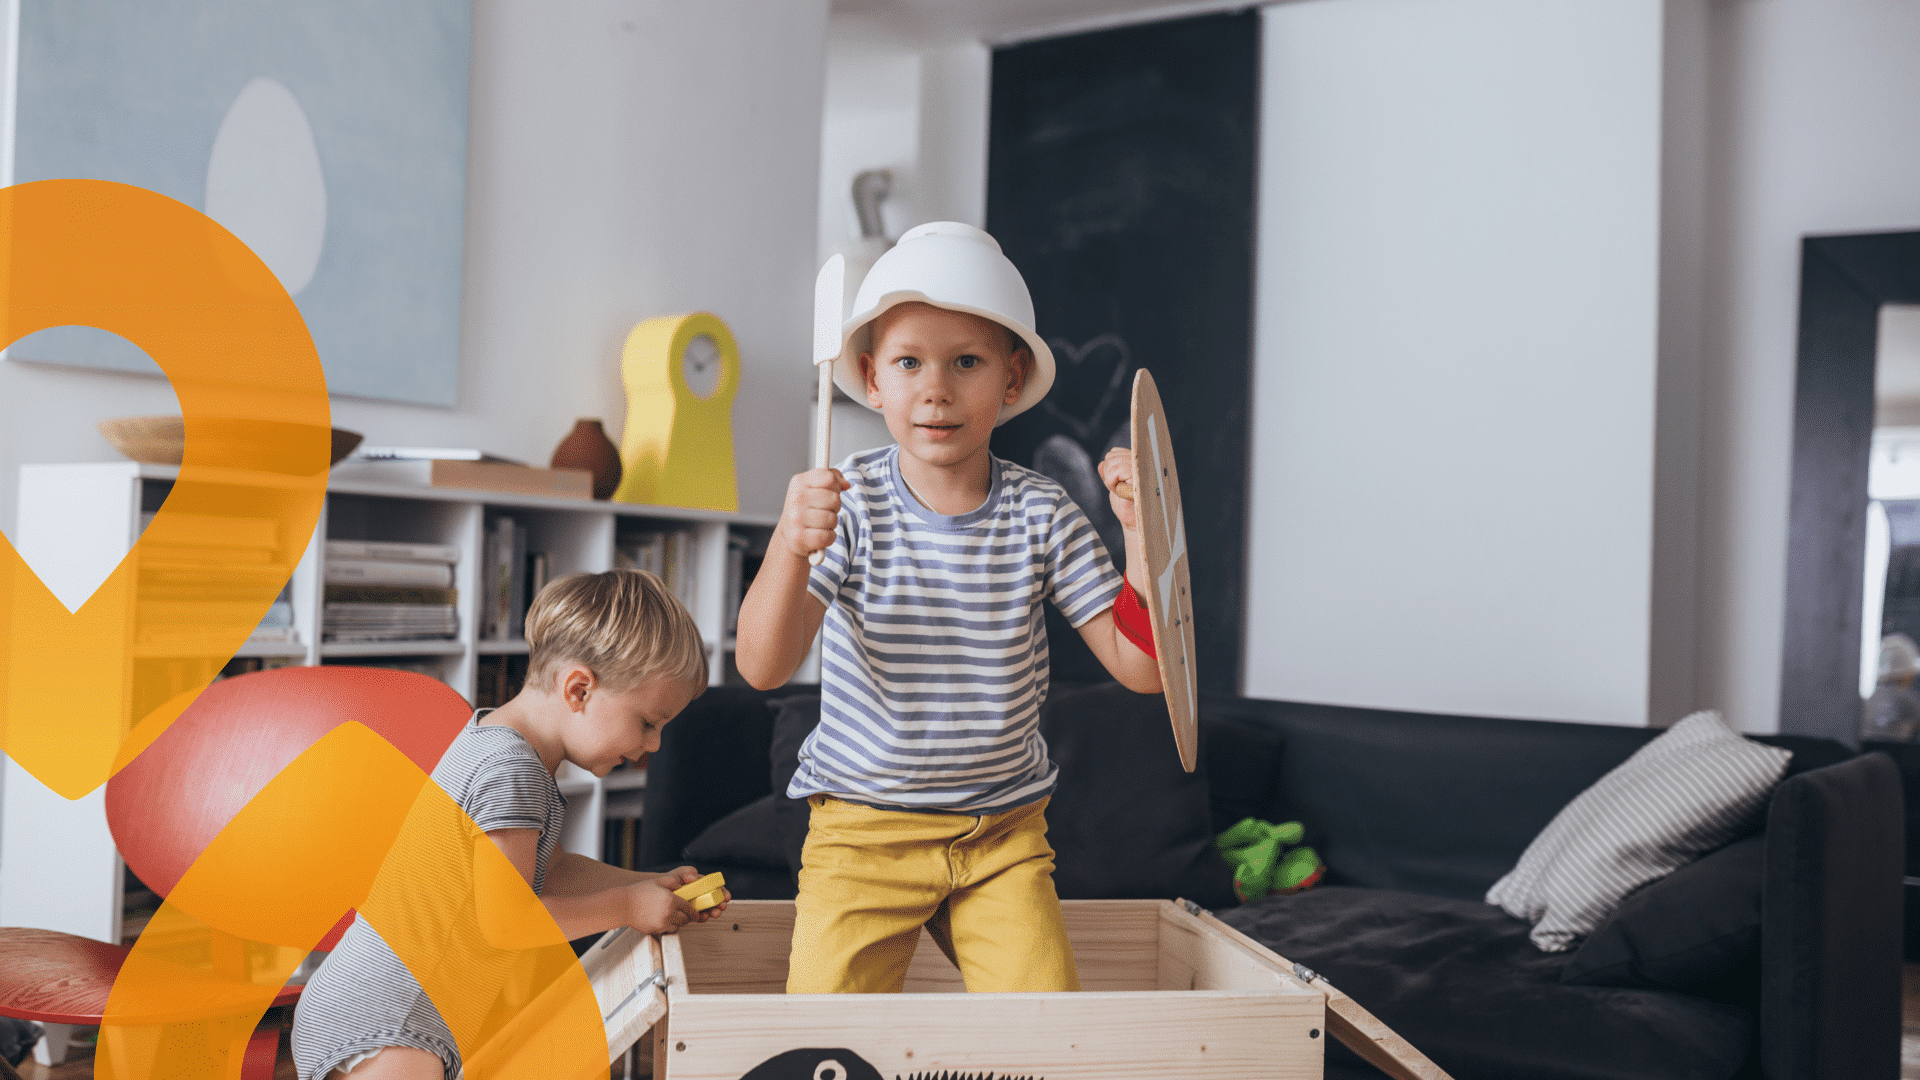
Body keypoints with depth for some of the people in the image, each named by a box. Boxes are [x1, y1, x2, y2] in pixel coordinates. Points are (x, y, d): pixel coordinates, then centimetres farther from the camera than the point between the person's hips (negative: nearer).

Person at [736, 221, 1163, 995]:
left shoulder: (1041, 516, -5)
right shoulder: (850, 504, -9)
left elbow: (1141, 667, -6)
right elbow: (764, 666, -18)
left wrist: (1142, 536, -19)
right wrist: (790, 547, -35)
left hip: (1003, 835, 2)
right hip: (861, 829, -1)